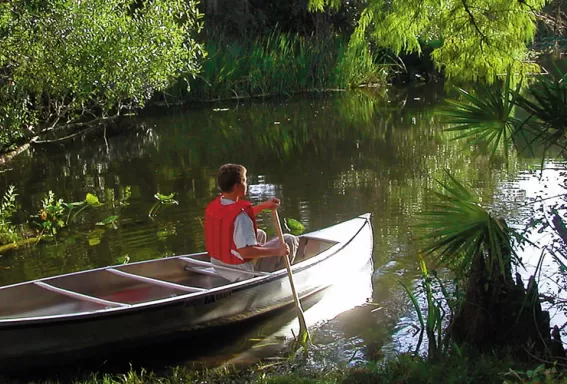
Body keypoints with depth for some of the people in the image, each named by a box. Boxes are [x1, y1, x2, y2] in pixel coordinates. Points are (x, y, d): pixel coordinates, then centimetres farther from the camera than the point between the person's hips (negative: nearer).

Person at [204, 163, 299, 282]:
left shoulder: (213, 206, -4)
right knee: (290, 240, 1)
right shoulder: (240, 215, -31)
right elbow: (246, 251, -35)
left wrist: (264, 205, 14)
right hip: (243, 272, -8)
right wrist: (277, 251, -25)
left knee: (260, 234, 32)